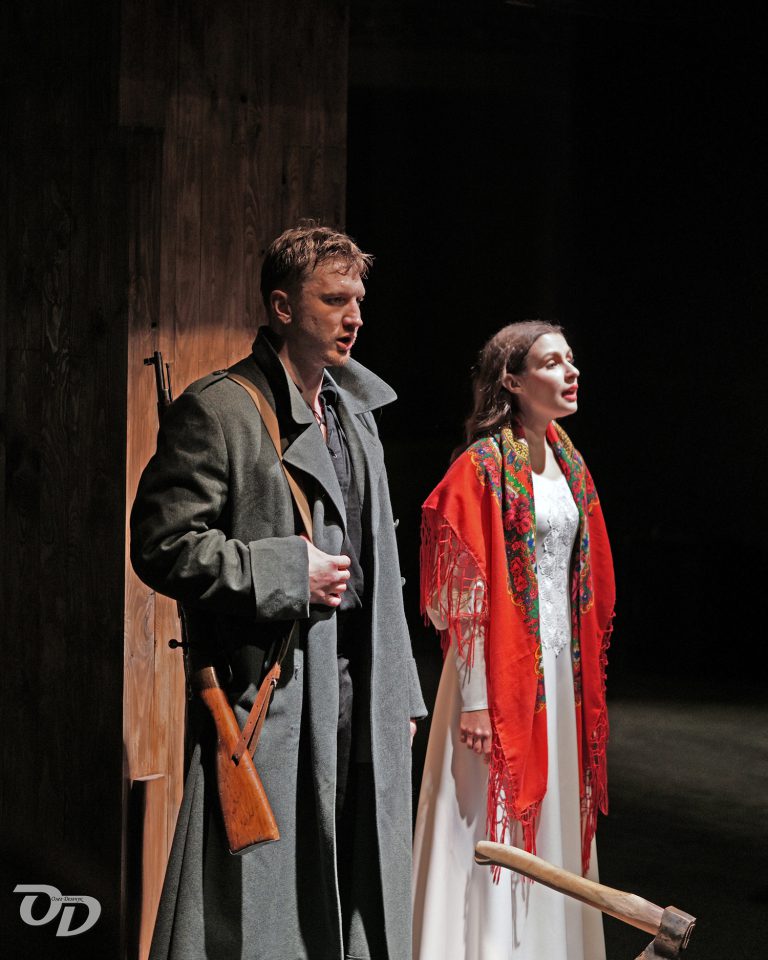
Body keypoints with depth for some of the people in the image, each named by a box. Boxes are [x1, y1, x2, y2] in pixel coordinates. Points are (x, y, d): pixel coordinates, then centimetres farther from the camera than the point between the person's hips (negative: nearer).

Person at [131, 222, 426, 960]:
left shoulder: (355, 415, 17)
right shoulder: (219, 412, -8)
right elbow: (163, 546, -14)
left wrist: (398, 696, 18)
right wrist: (289, 573, -14)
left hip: (357, 702, 7)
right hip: (268, 696, -7)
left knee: (355, 900, 10)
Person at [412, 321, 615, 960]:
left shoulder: (566, 462, 10)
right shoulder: (483, 468, -12)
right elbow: (466, 595, -15)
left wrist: (583, 678, 14)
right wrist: (474, 700, -19)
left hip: (560, 667, 7)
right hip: (502, 667, -7)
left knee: (553, 822, 13)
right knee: (494, 819, -2)